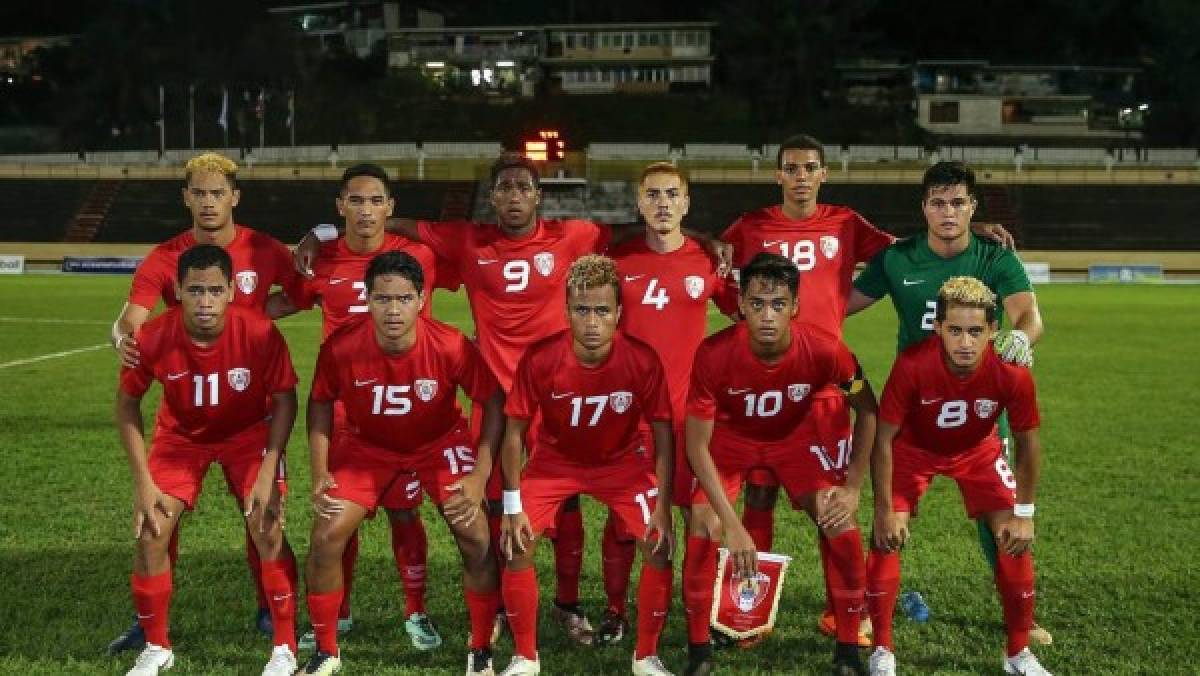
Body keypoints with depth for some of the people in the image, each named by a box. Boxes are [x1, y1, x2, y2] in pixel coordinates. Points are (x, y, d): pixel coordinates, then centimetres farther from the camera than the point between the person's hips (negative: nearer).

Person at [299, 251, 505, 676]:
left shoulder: (451, 346, -30)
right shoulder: (341, 347, -27)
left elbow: (494, 401, -14)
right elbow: (320, 403, -6)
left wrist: (480, 474, -19)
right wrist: (320, 472, -13)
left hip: (440, 442, -1)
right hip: (367, 444, 1)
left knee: (476, 539, -11)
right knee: (326, 537, -10)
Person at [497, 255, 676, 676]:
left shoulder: (643, 360, -27)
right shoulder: (539, 359, -28)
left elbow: (662, 435, -15)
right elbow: (514, 432, -16)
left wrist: (663, 508, -18)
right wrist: (513, 508, -17)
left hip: (622, 462, 0)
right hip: (554, 460, 0)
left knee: (660, 545, -14)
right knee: (517, 546, -14)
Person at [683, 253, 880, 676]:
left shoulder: (825, 351, -31)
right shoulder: (714, 354, -34)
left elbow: (867, 411, -10)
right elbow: (697, 443, -25)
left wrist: (853, 487, -13)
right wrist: (732, 523, -30)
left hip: (796, 435, 1)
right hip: (730, 435, -1)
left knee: (840, 522, -13)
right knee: (703, 523, -20)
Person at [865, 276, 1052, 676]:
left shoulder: (1012, 373, -31)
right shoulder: (912, 365, -37)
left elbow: (1028, 443, -14)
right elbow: (885, 439, -24)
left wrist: (1023, 514, -11)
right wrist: (885, 511, -21)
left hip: (977, 450, 2)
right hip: (914, 448, -1)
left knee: (1016, 540, -6)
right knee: (885, 537, -14)